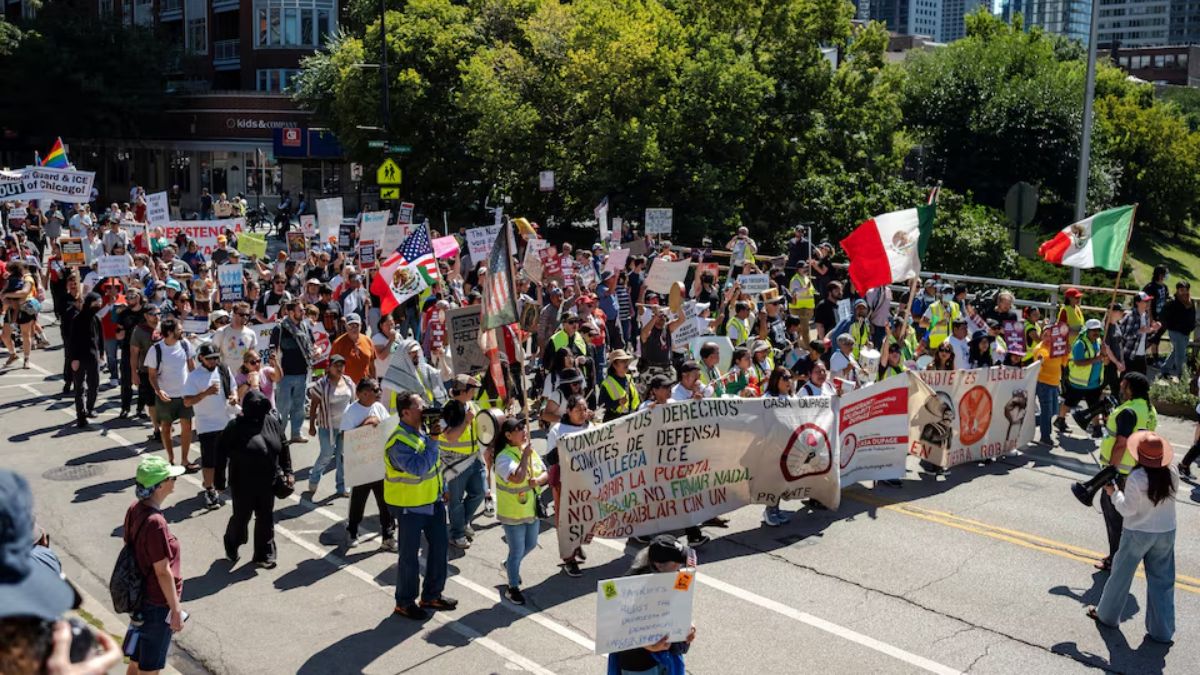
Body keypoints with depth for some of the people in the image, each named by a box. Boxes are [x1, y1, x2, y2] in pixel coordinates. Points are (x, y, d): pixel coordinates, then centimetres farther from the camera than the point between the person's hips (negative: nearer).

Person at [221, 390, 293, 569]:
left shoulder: (272, 421, -2)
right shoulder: (236, 426, -16)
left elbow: (283, 447, 7)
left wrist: (287, 472, 5)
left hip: (268, 482, 4)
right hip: (243, 484, -4)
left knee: (266, 518, 11)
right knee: (241, 517, 12)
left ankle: (264, 555, 25)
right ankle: (231, 547, 40)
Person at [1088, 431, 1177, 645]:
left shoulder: (1136, 478, -23)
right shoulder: (1172, 474, -9)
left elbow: (1127, 509, -18)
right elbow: (1170, 496, 5)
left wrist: (1113, 493, -3)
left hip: (1138, 533, -4)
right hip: (1166, 532, 4)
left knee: (1121, 574, 15)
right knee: (1162, 581, 12)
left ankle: (1107, 614, 31)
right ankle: (1162, 631, 16)